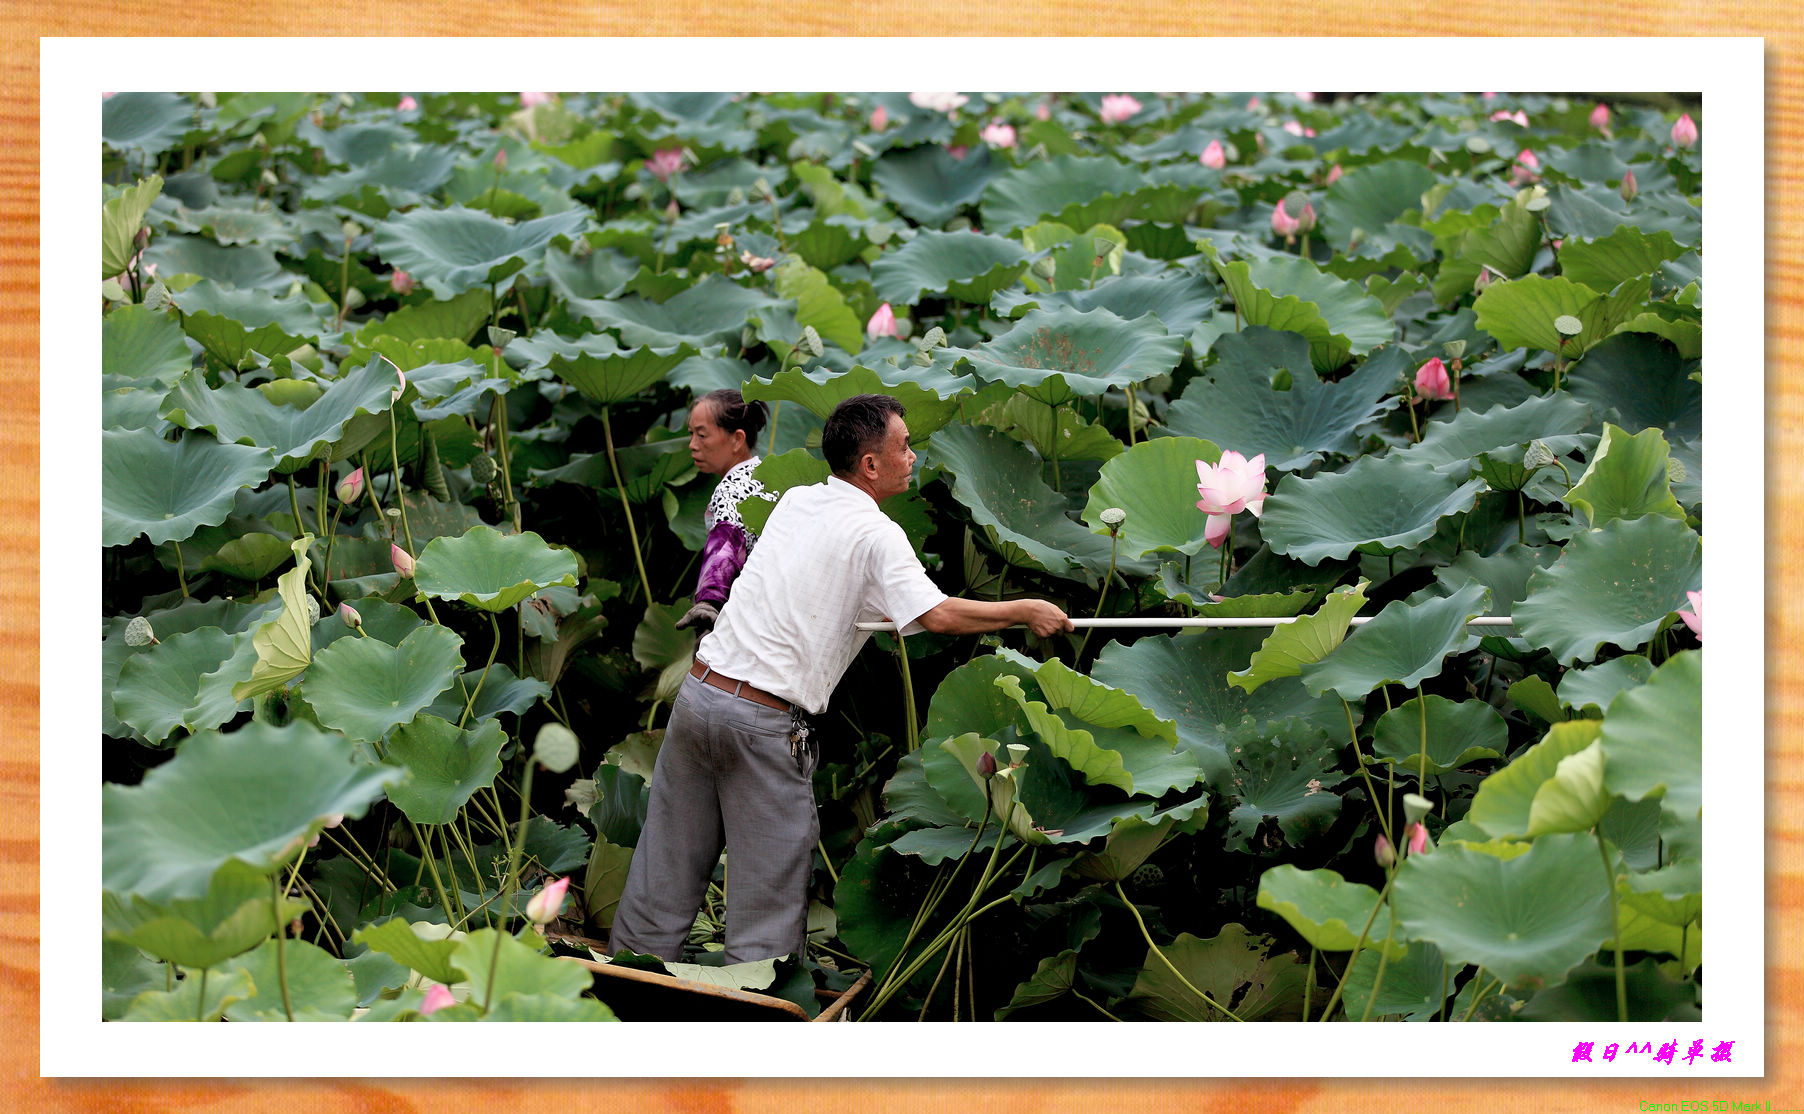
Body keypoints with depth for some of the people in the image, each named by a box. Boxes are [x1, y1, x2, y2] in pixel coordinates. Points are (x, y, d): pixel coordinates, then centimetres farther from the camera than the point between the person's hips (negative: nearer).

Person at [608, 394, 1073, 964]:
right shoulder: (876, 534, -8)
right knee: (768, 894, 1)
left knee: (663, 876, 11)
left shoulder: (794, 500, 13)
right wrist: (1025, 611, -7)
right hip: (765, 724, -6)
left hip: (699, 691, 7)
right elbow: (937, 616, -19)